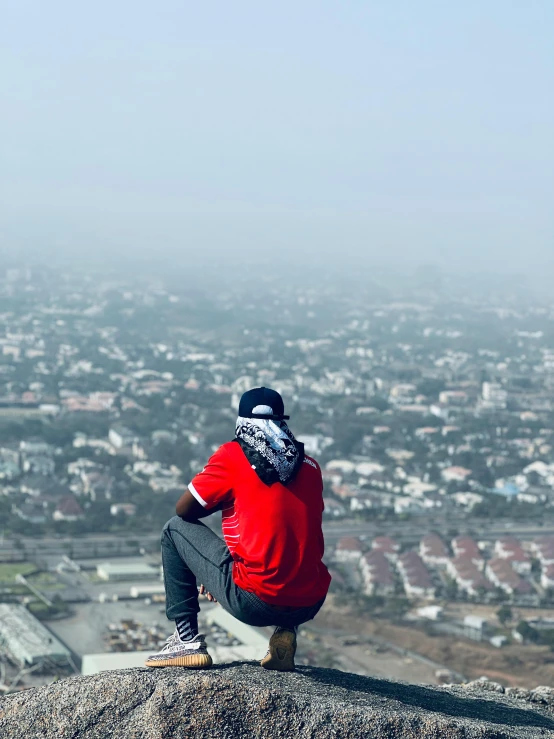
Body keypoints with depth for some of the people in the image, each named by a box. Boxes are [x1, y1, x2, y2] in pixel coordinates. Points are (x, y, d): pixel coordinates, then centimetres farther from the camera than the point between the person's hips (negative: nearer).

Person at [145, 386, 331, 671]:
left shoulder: (234, 455, -1)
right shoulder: (310, 466, 12)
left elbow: (184, 510, 6)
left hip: (255, 603, -5)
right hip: (311, 605, 5)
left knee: (175, 529, 15)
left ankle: (186, 640, 12)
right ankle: (285, 632, 16)